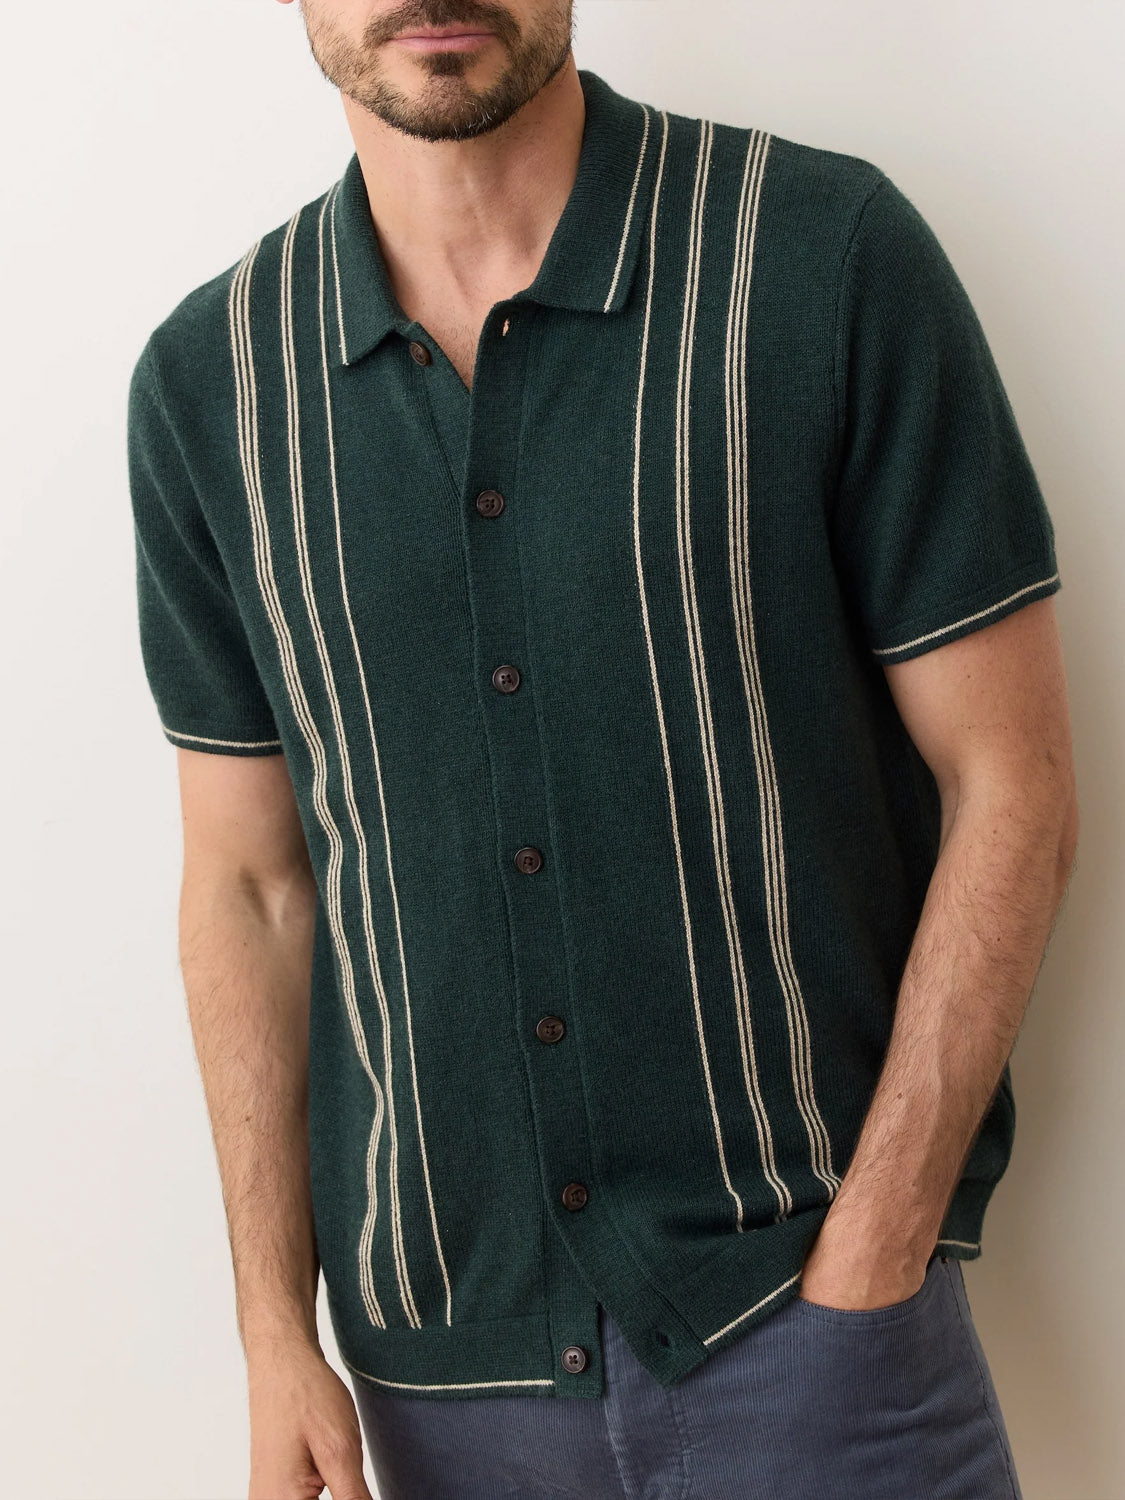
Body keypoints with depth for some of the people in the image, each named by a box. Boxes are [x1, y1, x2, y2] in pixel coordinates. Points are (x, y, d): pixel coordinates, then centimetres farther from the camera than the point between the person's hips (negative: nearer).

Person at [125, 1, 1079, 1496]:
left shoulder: (832, 252, -9)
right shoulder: (206, 380, 0)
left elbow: (1010, 788, -7)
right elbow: (248, 881, 5)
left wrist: (864, 1270, -11)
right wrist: (276, 1334, 2)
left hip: (794, 1282, -3)